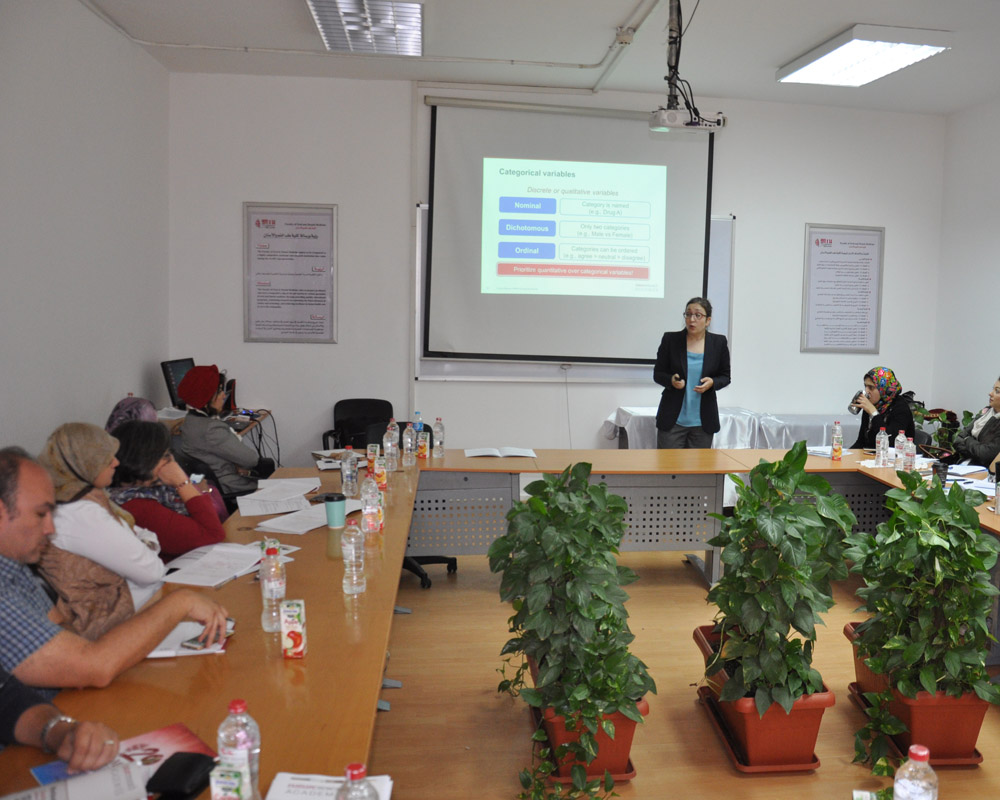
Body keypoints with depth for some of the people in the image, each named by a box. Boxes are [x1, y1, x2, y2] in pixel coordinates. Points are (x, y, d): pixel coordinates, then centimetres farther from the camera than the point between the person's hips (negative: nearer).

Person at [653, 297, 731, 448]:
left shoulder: (719, 342, 1)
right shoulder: (670, 339, -1)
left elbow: (725, 377, 9)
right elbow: (658, 373, 5)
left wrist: (712, 383, -13)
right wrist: (671, 380, -17)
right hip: (672, 419, -1)